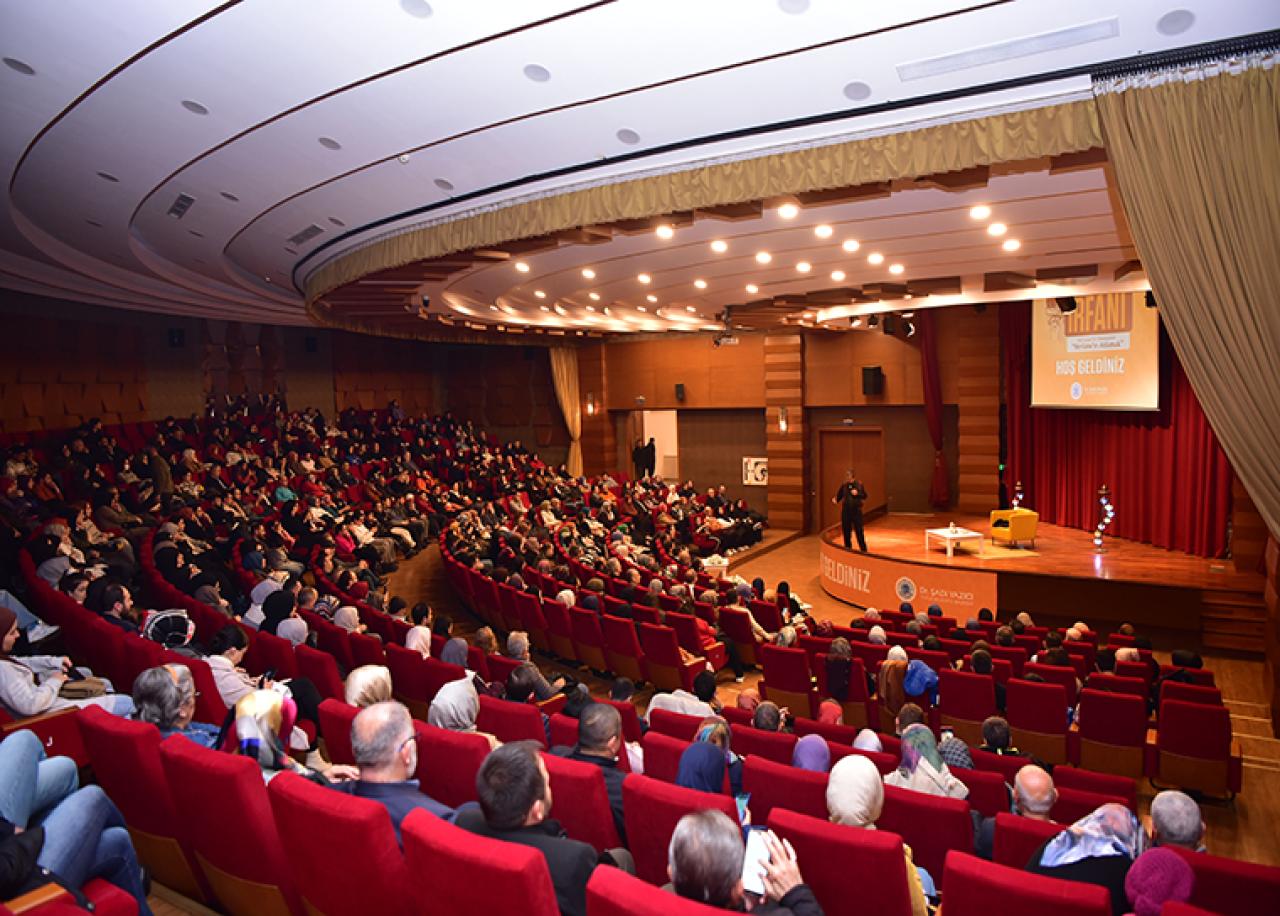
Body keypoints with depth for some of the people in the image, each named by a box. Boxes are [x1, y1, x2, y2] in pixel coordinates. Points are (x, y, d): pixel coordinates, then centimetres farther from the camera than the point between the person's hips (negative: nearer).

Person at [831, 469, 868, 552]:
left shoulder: (859, 484, -2)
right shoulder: (844, 485, 4)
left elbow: (864, 496, 1)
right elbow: (839, 496, 9)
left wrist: (857, 493, -16)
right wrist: (835, 499, -12)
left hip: (856, 510, -3)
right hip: (846, 510, 3)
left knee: (859, 530, -3)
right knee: (846, 530, 6)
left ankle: (863, 549, 6)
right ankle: (848, 547, 20)